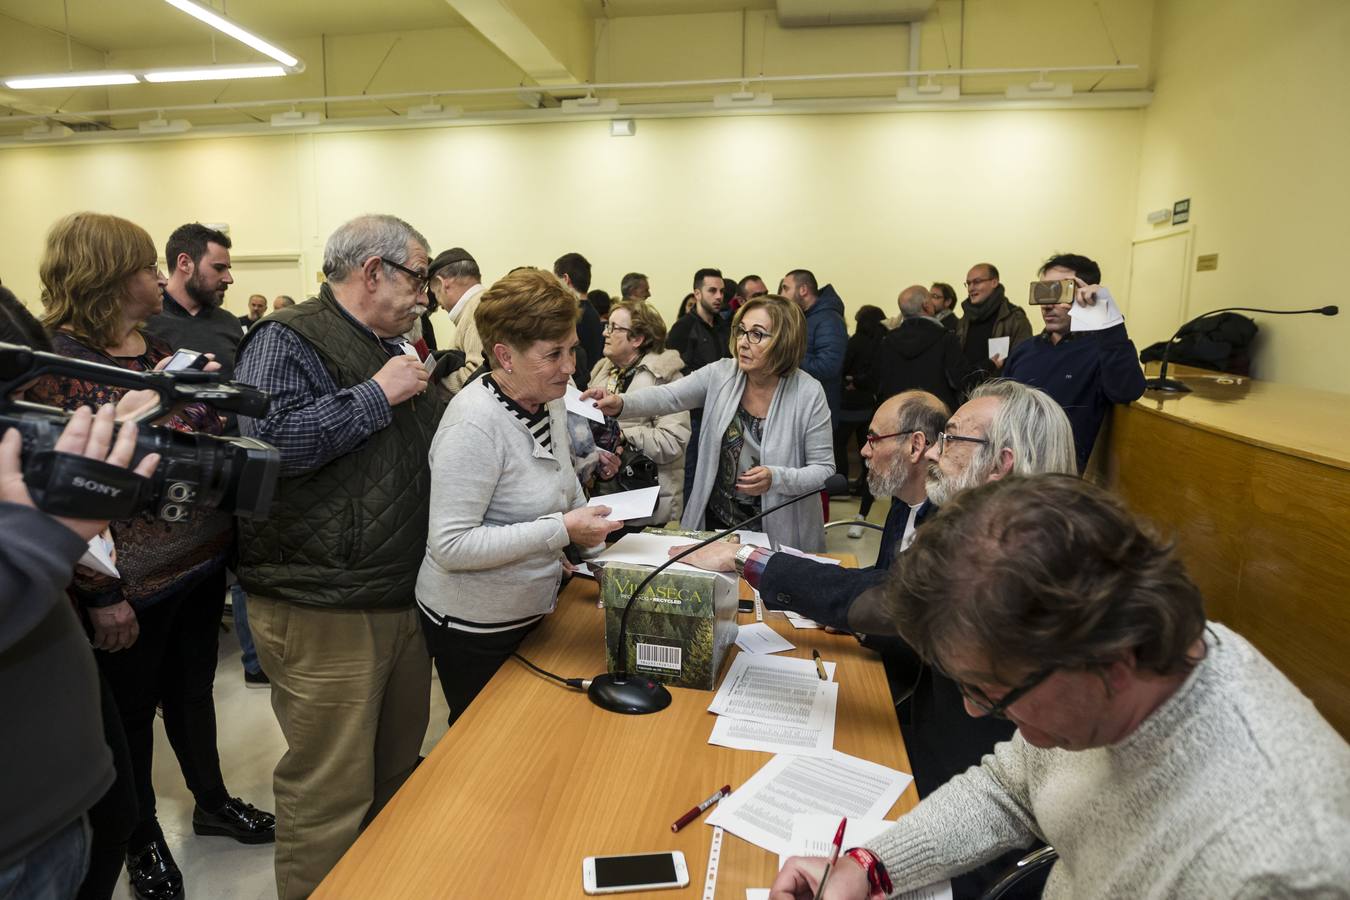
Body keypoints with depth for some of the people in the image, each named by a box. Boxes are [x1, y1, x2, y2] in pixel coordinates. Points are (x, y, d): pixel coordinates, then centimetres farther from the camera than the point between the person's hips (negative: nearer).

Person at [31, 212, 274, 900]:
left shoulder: (163, 351, 5)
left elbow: (209, 442, 15)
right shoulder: (54, 363, -16)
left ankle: (212, 802, 43)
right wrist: (100, 595, -17)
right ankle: (141, 838, 38)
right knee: (131, 711, 15)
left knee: (193, 689, 23)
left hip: (203, 558, 6)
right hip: (133, 583, -6)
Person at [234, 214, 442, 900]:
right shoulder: (288, 340, -10)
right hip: (325, 610, -9)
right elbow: (265, 442, -26)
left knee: (397, 767, 22)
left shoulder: (394, 347, 18)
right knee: (332, 792, 3)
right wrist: (377, 394, -19)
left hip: (407, 596, 9)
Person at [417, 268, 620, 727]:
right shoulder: (474, 423, -27)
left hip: (532, 609, 8)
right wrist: (562, 530, -30)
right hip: (474, 625, -8)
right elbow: (451, 546, -30)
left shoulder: (551, 399, -1)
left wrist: (586, 519, 0)